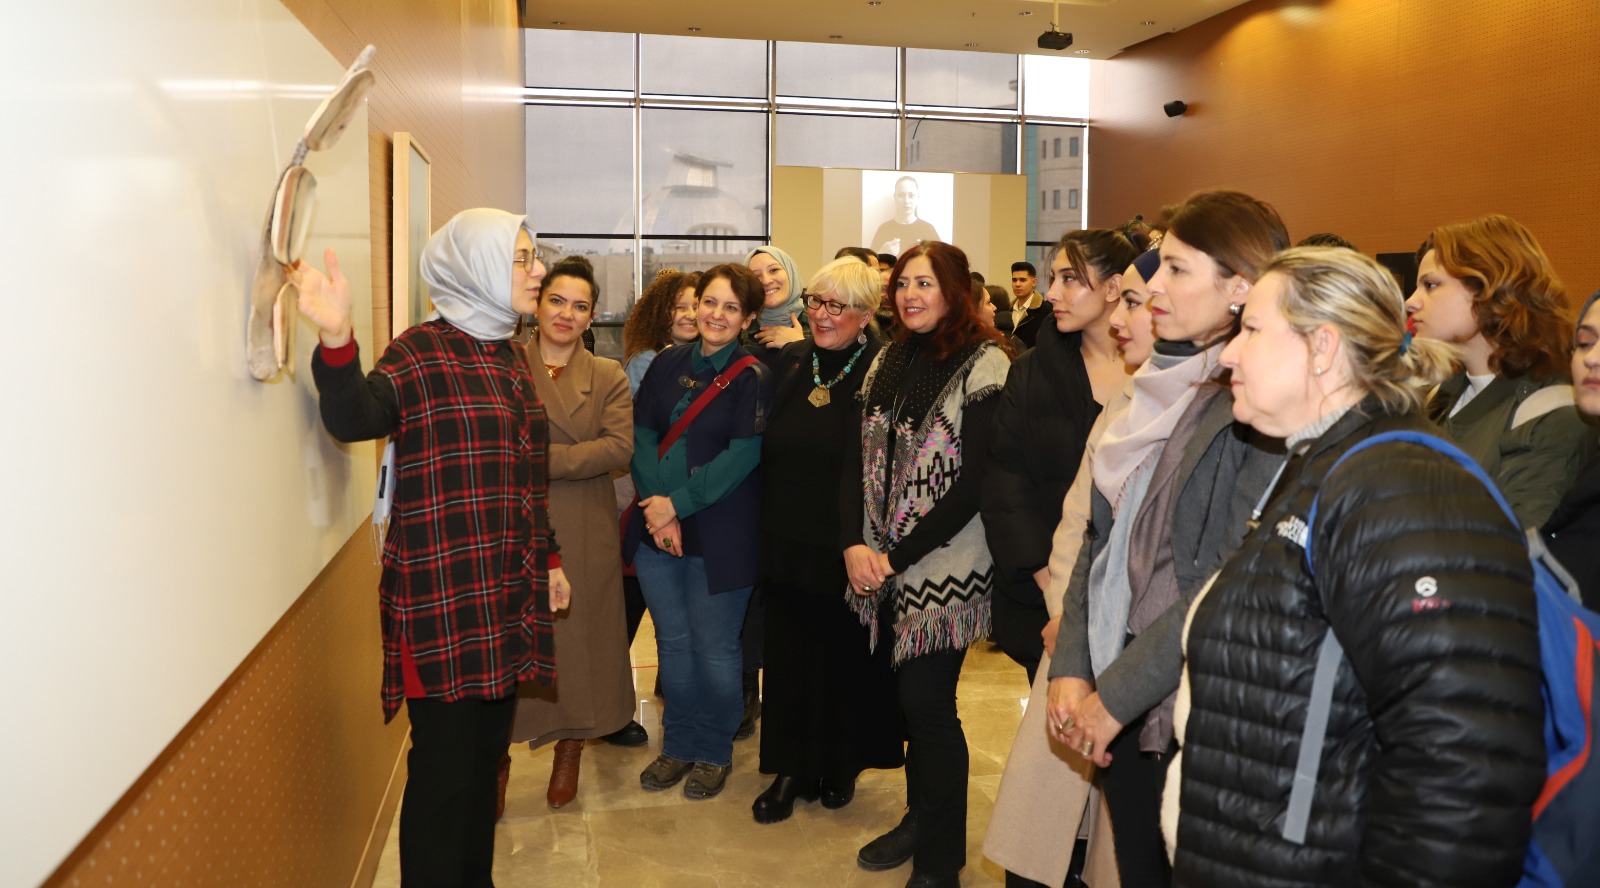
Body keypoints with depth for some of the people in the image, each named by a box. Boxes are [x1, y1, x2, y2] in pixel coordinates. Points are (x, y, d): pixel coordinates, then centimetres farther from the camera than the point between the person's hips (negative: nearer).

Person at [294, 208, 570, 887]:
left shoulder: (509, 354, 13)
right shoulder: (422, 351, -9)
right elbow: (356, 417, -29)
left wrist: (548, 558, 22)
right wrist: (337, 340, -47)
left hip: (508, 595, 8)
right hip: (443, 599, -7)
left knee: (487, 754, 17)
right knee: (445, 767, -1)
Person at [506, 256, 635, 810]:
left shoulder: (609, 377, 8)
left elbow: (619, 447, -7)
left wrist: (542, 460, -16)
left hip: (583, 534, 1)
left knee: (579, 637, 8)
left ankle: (569, 753, 26)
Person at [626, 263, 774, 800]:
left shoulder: (753, 378, -6)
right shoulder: (668, 365, 7)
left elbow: (743, 456, -13)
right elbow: (642, 433, 1)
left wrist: (679, 504, -16)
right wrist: (657, 506, -12)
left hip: (719, 533, -4)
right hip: (657, 529, 4)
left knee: (714, 646, 5)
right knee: (672, 641, 13)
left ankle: (713, 752, 24)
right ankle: (678, 745, 29)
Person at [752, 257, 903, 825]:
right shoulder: (791, 363, 5)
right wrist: (764, 530, 7)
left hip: (847, 551, -4)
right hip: (787, 544, 4)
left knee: (847, 660, 10)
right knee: (789, 656, 9)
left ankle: (842, 767, 30)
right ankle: (791, 771, 24)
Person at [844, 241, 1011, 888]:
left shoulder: (983, 365, -10)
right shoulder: (889, 362, 11)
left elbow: (974, 483, -14)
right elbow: (859, 460, 10)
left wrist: (898, 557, -13)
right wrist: (855, 544, -5)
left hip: (944, 563, -5)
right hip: (881, 564, 6)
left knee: (928, 702, -2)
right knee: (909, 695, 12)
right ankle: (919, 819, 31)